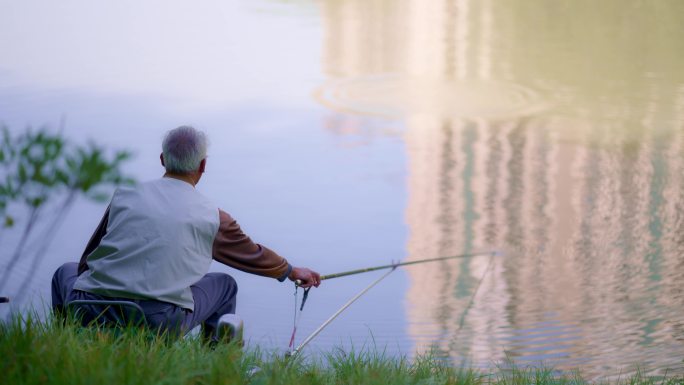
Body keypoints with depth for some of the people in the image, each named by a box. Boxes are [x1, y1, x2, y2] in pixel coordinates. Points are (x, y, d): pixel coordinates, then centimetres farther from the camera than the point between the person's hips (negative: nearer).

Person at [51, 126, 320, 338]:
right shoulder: (213, 216, 8)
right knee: (224, 285, 24)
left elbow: (87, 260, 19)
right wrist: (293, 272, 46)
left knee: (67, 271, 34)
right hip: (161, 324, -1)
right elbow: (254, 255, 27)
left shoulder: (125, 196, 12)